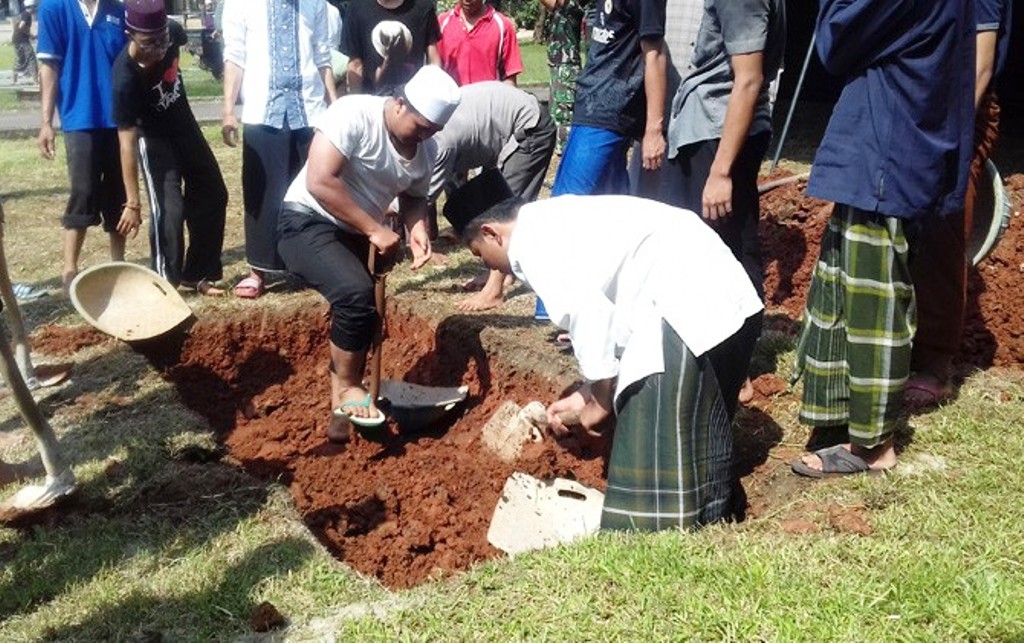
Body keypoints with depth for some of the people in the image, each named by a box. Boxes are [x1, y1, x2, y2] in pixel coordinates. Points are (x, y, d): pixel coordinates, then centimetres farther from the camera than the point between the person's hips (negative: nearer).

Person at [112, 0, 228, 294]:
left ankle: (197, 274, 22)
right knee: (169, 209, -14)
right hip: (154, 137, -7)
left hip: (184, 124, 7)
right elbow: (127, 141, -34)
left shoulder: (171, 32, -23)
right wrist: (132, 203, -32)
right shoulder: (126, 78, -36)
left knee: (213, 195, 11)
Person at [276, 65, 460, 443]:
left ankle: (342, 408, 26)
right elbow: (319, 182, -28)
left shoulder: (427, 150, -1)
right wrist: (375, 230, -26)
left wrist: (416, 229, -9)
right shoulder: (353, 114, -22)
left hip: (357, 235, 8)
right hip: (308, 222, -8)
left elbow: (414, 196, 14)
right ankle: (346, 388, -8)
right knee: (356, 293, -29)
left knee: (363, 314, 7)